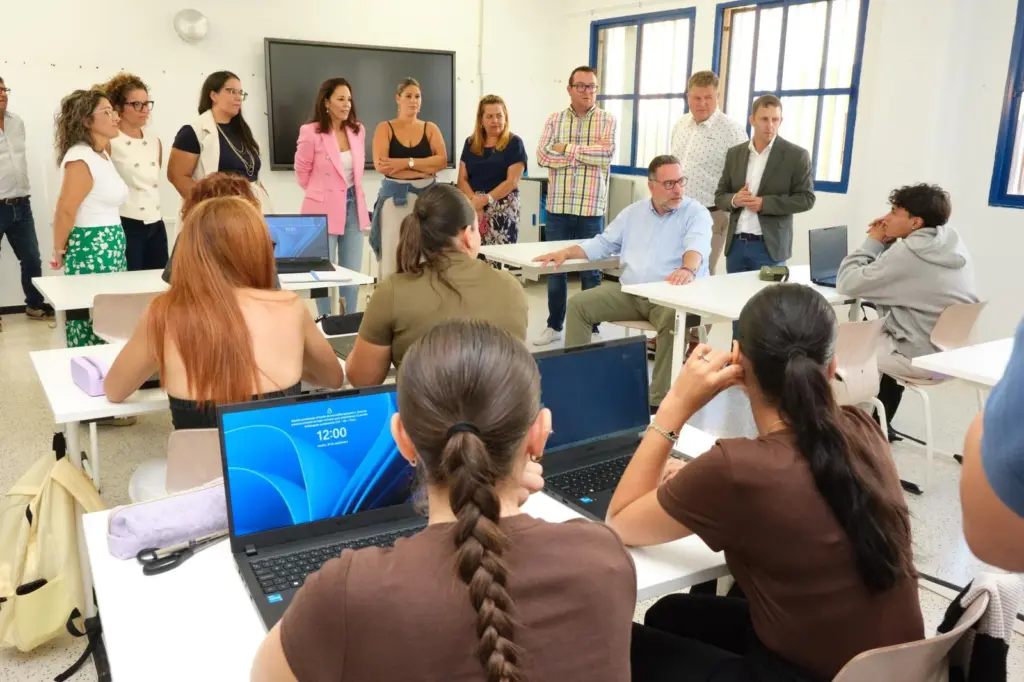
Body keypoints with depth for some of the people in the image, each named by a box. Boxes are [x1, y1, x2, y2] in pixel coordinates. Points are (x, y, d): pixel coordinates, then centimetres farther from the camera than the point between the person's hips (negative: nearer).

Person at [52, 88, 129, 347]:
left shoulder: (102, 154, 14)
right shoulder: (81, 159, -16)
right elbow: (65, 211, -19)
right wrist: (59, 252, -8)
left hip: (109, 250, 9)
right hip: (91, 251, -9)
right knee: (93, 321, -3)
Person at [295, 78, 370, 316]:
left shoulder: (358, 130, 5)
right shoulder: (310, 132, -11)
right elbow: (302, 172, 1)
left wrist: (352, 193, 14)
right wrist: (322, 193, 10)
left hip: (353, 205, 5)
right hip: (324, 209, -5)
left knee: (353, 274, 9)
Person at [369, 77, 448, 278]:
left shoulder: (431, 128, 11)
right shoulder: (385, 128, 4)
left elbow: (442, 161, -4)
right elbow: (381, 165, -11)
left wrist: (407, 162, -14)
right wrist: (427, 168, -9)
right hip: (394, 197, -2)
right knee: (393, 257, -4)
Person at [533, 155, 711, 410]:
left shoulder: (696, 213, -1)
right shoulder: (633, 212, 16)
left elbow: (697, 246, -22)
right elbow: (602, 244, 21)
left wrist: (687, 269, -46)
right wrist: (566, 253, 6)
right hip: (628, 292, 5)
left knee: (673, 317, -37)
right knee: (578, 303, -8)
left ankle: (659, 399, -28)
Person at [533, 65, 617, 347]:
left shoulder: (607, 121, 2)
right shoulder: (554, 120, 7)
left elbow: (607, 154, -15)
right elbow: (543, 155, -7)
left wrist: (567, 149, -11)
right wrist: (589, 153, -11)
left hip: (592, 208, -2)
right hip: (558, 207, 2)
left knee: (590, 270, 6)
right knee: (555, 267, 9)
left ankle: (591, 328, 17)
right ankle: (554, 325, 22)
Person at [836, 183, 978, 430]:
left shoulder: (907, 253, -22)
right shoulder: (952, 241, 2)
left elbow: (847, 282, -17)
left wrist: (873, 242, -7)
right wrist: (889, 243, 2)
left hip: (922, 357, -8)